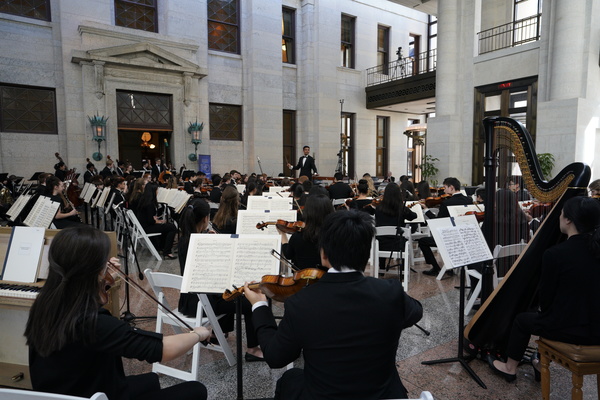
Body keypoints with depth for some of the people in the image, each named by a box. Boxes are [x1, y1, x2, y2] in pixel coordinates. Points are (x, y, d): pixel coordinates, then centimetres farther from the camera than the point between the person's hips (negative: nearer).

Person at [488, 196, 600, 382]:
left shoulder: (555, 253, -20)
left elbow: (546, 295, -10)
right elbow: (585, 288, 11)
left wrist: (544, 310, 13)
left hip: (570, 329, -6)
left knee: (522, 320, 20)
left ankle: (510, 368, 36)